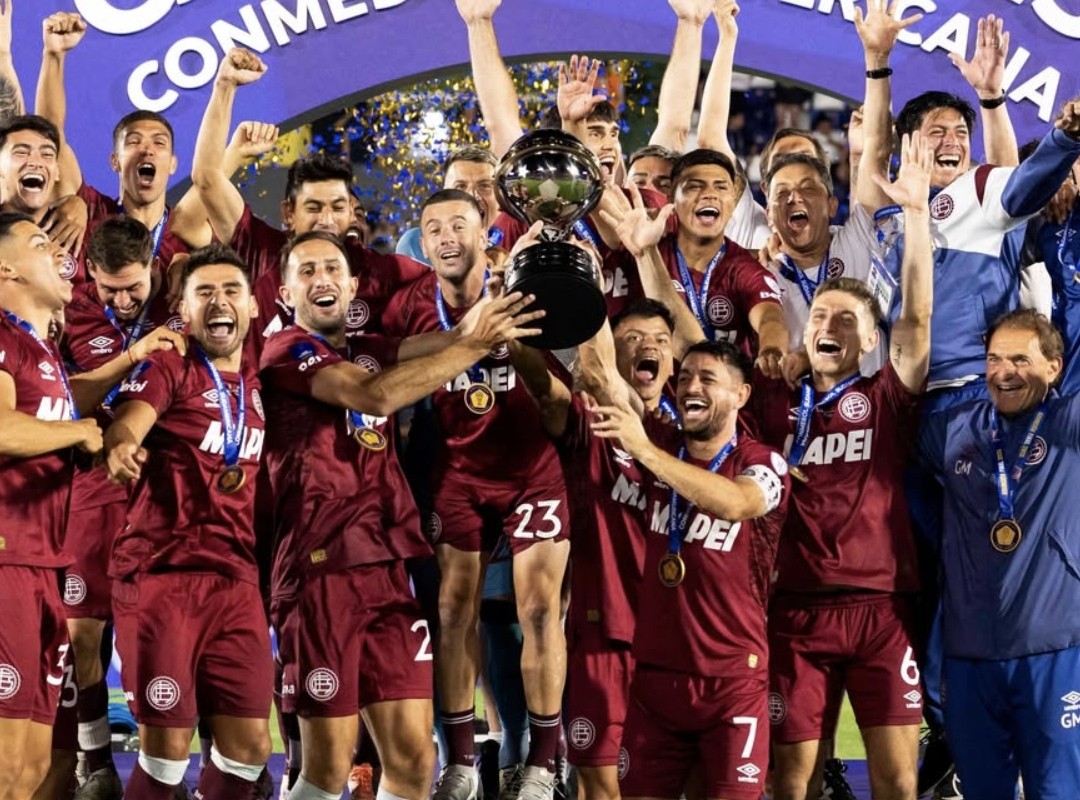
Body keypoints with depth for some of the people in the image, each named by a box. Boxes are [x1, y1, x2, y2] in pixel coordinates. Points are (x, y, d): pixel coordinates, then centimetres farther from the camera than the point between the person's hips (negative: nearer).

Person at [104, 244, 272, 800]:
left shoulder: (259, 384, 15)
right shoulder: (166, 368, -3)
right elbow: (128, 421, -23)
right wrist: (121, 445, -45)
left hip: (236, 580, 5)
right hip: (159, 573, -5)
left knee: (249, 746, 4)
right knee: (168, 747, -6)